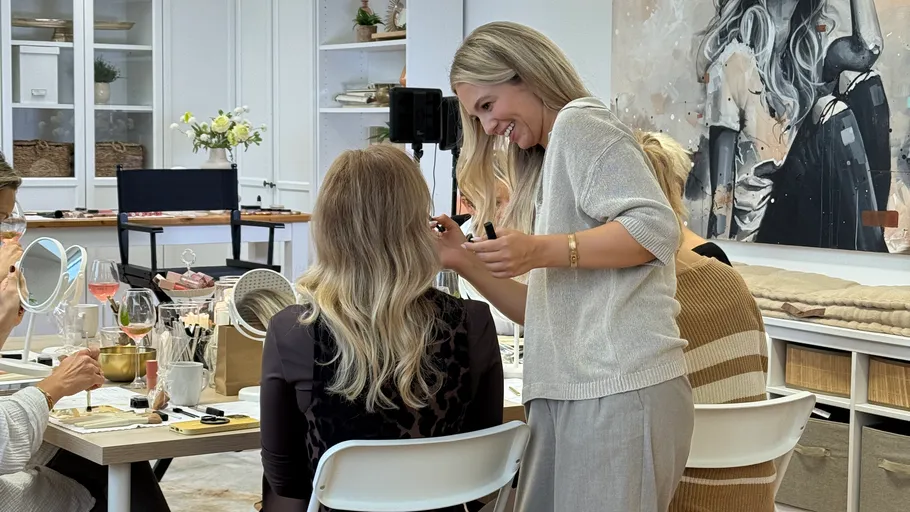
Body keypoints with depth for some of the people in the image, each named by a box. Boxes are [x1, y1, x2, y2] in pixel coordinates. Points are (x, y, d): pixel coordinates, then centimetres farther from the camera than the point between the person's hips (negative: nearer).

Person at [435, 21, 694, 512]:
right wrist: (466, 261, 13)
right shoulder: (550, 166, 27)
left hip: (620, 391, -9)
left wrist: (541, 251, -18)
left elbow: (656, 227, -14)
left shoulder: (579, 122, 0)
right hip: (564, 394, 9)